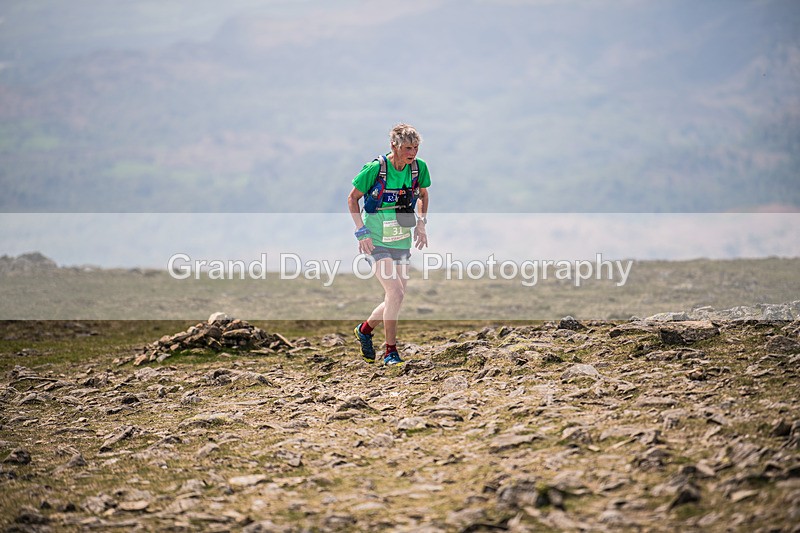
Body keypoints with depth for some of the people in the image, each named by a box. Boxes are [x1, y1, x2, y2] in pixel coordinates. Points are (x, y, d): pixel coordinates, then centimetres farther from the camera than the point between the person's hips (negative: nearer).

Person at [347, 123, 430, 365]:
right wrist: (362, 232, -11)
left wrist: (421, 223, 5)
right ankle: (390, 352, -3)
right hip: (376, 242, -5)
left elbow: (423, 194, 17)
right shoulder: (376, 168, -17)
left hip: (402, 243, 6)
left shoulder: (419, 167, -4)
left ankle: (365, 329, 37)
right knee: (396, 293, -18)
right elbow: (352, 199, -4)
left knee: (395, 299, 8)